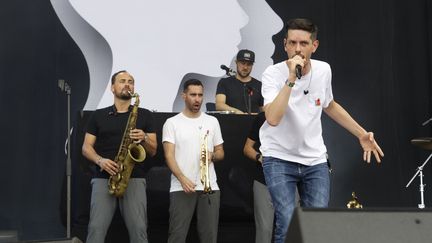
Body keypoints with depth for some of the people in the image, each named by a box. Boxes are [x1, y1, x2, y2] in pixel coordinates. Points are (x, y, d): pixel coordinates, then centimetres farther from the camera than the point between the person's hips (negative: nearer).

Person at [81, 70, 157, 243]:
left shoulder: (144, 115, 12)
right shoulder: (99, 115, 12)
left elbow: (153, 151, 11)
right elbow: (86, 148, 9)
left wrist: (144, 138, -11)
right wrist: (100, 160, -11)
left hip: (134, 179, 0)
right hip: (103, 178, 0)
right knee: (96, 229, -10)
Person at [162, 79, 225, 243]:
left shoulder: (212, 121, 13)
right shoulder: (172, 122, 2)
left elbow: (221, 152, 16)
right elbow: (169, 155, -6)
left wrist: (212, 155, -9)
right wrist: (182, 178, -21)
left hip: (210, 187, 3)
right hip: (181, 188, -3)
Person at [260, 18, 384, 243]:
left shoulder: (323, 70, -2)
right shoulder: (273, 74, -15)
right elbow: (273, 119, -32)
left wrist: (361, 134, 15)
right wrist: (291, 79, -33)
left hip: (315, 160, 4)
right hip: (279, 158, -4)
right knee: (288, 223, -16)